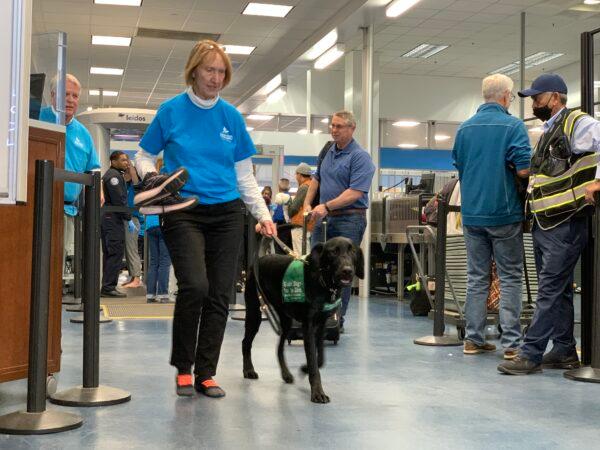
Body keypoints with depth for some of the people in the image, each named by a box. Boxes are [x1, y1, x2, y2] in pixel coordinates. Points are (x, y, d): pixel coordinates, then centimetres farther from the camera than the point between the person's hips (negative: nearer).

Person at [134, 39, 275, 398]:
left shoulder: (231, 116, 8)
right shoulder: (172, 110, 2)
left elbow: (244, 174, 11)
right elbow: (145, 157, 8)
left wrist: (263, 214, 2)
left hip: (227, 213, 3)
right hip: (184, 213, -3)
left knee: (220, 295, 2)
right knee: (195, 286, -18)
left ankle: (206, 373, 14)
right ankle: (183, 368, 3)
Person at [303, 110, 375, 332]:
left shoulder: (360, 157, -11)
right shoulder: (328, 151, 13)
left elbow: (356, 192, -20)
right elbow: (317, 178, 24)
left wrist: (327, 206, -25)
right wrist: (307, 204, 11)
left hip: (349, 220, -7)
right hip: (324, 218, 7)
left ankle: (337, 320, 5)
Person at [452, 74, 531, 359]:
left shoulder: (464, 128, 8)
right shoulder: (513, 126, -8)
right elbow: (524, 170, -16)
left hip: (472, 214, 5)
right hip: (504, 212, -5)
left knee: (476, 277, 10)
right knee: (510, 278, 2)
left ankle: (473, 339, 13)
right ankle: (511, 343, 2)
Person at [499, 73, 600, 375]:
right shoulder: (547, 133, 19)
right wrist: (529, 195, 17)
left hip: (565, 224, -9)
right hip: (542, 224, 9)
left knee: (550, 289, -7)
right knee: (558, 291, 13)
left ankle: (531, 353, -5)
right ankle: (564, 351, 21)